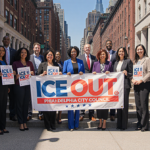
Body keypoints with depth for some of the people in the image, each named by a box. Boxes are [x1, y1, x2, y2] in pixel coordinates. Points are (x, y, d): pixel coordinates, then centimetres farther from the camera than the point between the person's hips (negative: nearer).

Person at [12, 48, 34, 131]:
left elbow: (33, 73, 16)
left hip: (28, 86, 3)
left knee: (26, 104, 6)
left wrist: (31, 73, -5)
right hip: (19, 86, -3)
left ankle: (25, 122, 15)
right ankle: (21, 123, 8)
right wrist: (16, 76, -20)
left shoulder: (30, 63, 14)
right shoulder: (15, 63, 4)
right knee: (19, 104, 0)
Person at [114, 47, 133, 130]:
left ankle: (124, 125, 3)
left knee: (124, 105, -5)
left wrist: (126, 73, -20)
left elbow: (132, 74, -2)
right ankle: (119, 124, 17)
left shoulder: (128, 61, 1)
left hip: (125, 85, -6)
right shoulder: (116, 62, 18)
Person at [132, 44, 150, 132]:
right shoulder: (136, 61, 18)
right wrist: (133, 79, -2)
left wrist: (141, 80, -15)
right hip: (136, 85, 6)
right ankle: (140, 124, 15)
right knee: (138, 105, 7)